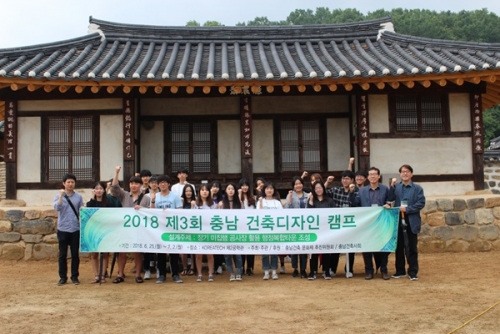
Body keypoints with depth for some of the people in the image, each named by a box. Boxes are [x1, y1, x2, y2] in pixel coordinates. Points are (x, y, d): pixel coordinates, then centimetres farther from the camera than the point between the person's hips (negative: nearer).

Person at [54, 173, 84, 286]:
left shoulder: (79, 197, 6)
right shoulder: (59, 196, 2)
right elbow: (56, 208, -16)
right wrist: (61, 196, -22)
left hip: (75, 229, 1)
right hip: (63, 229, -1)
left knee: (75, 254, 5)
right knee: (62, 254, 4)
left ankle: (75, 276, 15)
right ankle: (63, 277, 13)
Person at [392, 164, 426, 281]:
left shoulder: (417, 188, 2)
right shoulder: (395, 187, 6)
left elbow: (421, 203, -7)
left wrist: (407, 209, -14)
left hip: (412, 222, -2)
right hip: (398, 221, 2)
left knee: (411, 248, 3)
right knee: (399, 247, 10)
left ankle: (413, 272, 11)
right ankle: (400, 271, 20)